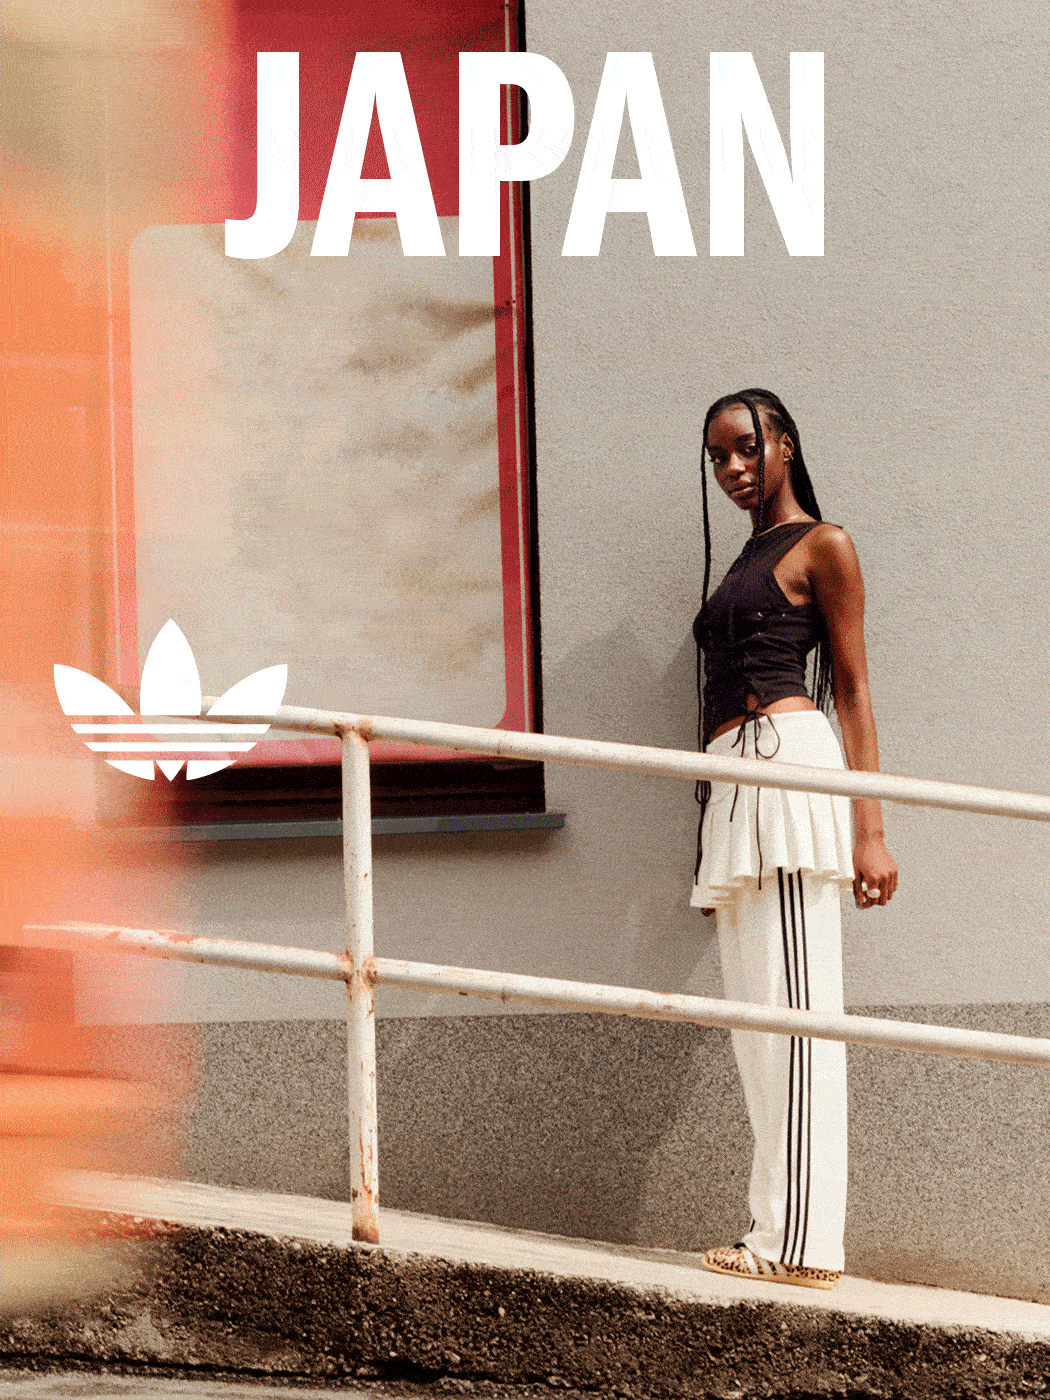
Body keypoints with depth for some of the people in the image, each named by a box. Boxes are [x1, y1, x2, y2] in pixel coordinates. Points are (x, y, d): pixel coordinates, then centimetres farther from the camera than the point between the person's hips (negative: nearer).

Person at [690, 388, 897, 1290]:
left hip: (789, 758, -9)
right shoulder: (747, 563, 26)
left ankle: (806, 1243, -17)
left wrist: (871, 828, -10)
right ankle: (778, 1235, 4)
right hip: (731, 784, 9)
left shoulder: (822, 547, 3)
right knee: (755, 1013, 4)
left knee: (796, 1004, -13)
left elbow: (853, 690, -3)